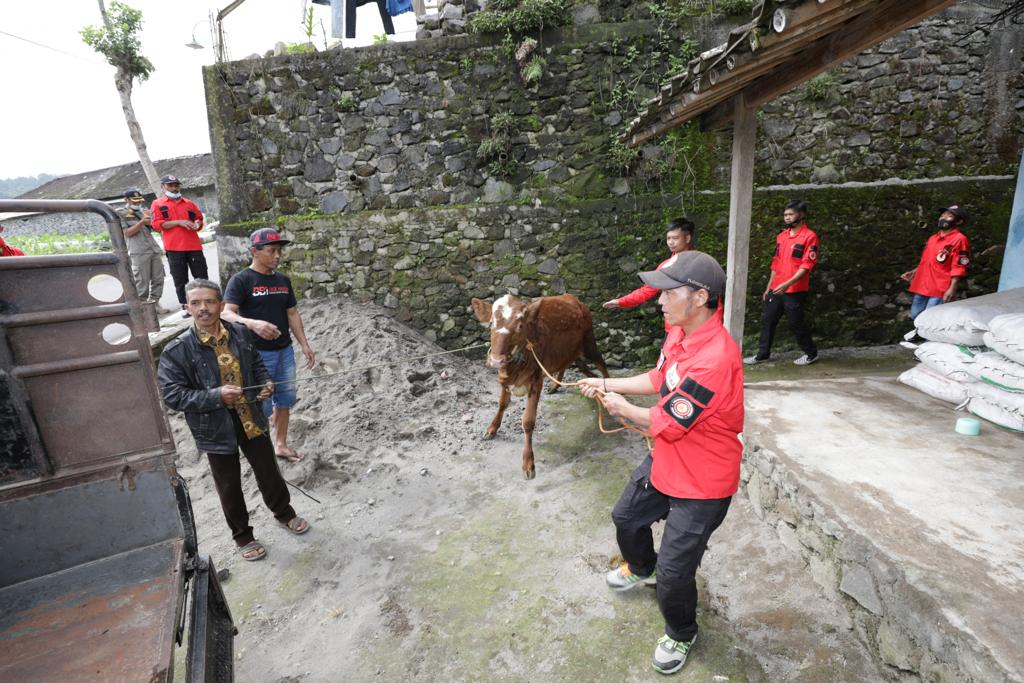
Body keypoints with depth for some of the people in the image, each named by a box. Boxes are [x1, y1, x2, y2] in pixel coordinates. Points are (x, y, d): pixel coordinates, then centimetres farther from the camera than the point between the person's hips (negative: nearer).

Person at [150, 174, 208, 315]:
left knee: (202, 276, 5)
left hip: (194, 246, 3)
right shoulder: (158, 204, 6)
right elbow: (157, 225, -4)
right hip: (174, 248, -2)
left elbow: (199, 219, 24)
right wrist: (178, 222, -14)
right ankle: (186, 306, 7)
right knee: (180, 280, 1)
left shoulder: (189, 203, 15)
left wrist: (197, 224, 0)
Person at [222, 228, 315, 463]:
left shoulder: (283, 280, 7)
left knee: (284, 401, 15)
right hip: (258, 354, -6)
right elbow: (226, 314, -22)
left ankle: (281, 444, 32)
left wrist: (304, 345, 10)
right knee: (261, 407, 2)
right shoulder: (241, 280, -11)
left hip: (285, 351, 6)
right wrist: (252, 324, -41)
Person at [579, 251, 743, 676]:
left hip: (701, 483, -9)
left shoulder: (715, 358, -35)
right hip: (664, 462, 9)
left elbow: (666, 423, -27)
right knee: (626, 517, 27)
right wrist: (608, 383, 4)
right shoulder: (679, 332, -7)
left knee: (674, 573, 4)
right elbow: (659, 379, 10)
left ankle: (681, 635, 38)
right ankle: (641, 569, 59)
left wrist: (622, 408, -10)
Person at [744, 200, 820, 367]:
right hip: (776, 289, 6)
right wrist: (769, 287, 14)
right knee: (767, 320, 6)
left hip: (795, 291, -6)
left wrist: (787, 284, -26)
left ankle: (811, 353, 23)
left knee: (796, 323, 4)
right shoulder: (781, 236, 12)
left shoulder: (809, 237, -9)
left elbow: (806, 266, -16)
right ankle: (763, 354, 16)